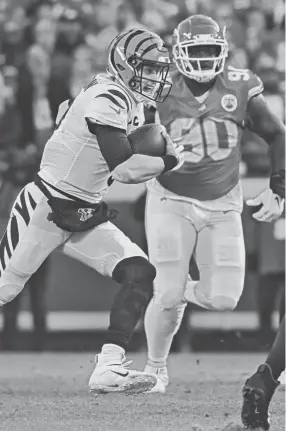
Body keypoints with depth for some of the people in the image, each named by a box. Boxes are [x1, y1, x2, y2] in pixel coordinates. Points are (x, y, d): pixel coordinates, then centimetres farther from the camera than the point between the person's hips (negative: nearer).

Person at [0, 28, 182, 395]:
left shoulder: (132, 103, 7)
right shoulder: (106, 100, -22)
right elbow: (124, 170, -27)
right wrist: (169, 160, -15)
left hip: (87, 215, 8)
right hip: (45, 209, -8)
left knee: (140, 274, -10)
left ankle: (109, 368, -14)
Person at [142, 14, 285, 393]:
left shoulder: (239, 89, -8)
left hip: (222, 205, 2)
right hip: (172, 201, -2)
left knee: (223, 299, -6)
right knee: (167, 297, -12)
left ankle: (180, 291, 28)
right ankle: (155, 367, 15)